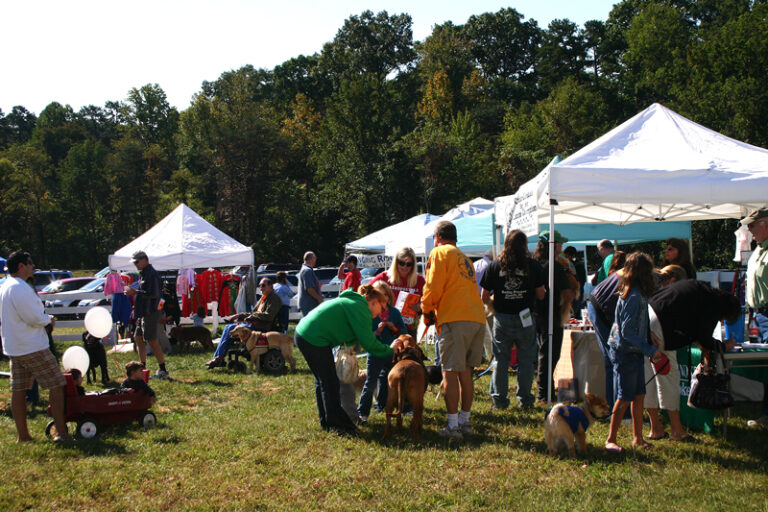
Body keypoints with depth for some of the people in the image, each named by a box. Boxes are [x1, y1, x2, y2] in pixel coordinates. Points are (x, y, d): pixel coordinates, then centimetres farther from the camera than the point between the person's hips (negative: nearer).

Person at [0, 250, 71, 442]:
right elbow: (34, 318, -21)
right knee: (56, 385, -4)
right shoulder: (20, 288, -19)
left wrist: (44, 318, 14)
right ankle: (61, 432, -4)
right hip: (33, 347, -10)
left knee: (18, 390, 10)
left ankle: (22, 434, 16)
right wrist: (49, 319, -1)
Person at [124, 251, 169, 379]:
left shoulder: (152, 274, -15)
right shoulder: (143, 274, 17)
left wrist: (135, 292, -18)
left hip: (151, 314, -11)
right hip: (143, 313, 11)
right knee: (138, 338, 14)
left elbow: (152, 294, -23)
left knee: (153, 342, -8)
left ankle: (163, 370, -3)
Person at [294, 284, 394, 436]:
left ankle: (326, 422, 31)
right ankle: (335, 425, 10)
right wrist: (391, 351, -1)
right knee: (330, 383, 0)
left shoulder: (351, 302, 19)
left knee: (323, 381, 20)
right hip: (314, 340, -11)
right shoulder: (360, 308, -11)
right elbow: (369, 344, -14)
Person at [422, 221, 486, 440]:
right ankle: (465, 421, 20)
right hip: (477, 318, 8)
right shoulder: (464, 258, 27)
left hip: (455, 319, -8)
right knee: (465, 372, 15)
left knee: (451, 373, -4)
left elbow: (433, 286, -6)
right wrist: (434, 309, 26)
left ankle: (453, 426, -5)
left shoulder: (439, 252, 3)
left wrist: (427, 310, 10)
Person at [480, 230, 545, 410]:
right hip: (526, 320, -1)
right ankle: (525, 400, 12)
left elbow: (484, 298, 2)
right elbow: (541, 294, 0)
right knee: (526, 360, 8)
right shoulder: (533, 265, -3)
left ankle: (499, 399, 12)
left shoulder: (495, 266, -1)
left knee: (501, 360, 9)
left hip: (502, 319, 1)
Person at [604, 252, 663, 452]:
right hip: (625, 353, -9)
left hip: (634, 353, 9)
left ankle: (638, 438, 21)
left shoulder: (638, 293, 10)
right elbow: (627, 332, -23)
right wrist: (651, 351, -20)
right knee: (625, 398, -3)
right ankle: (611, 439, 6)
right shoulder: (634, 297, -20)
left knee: (639, 396, 13)